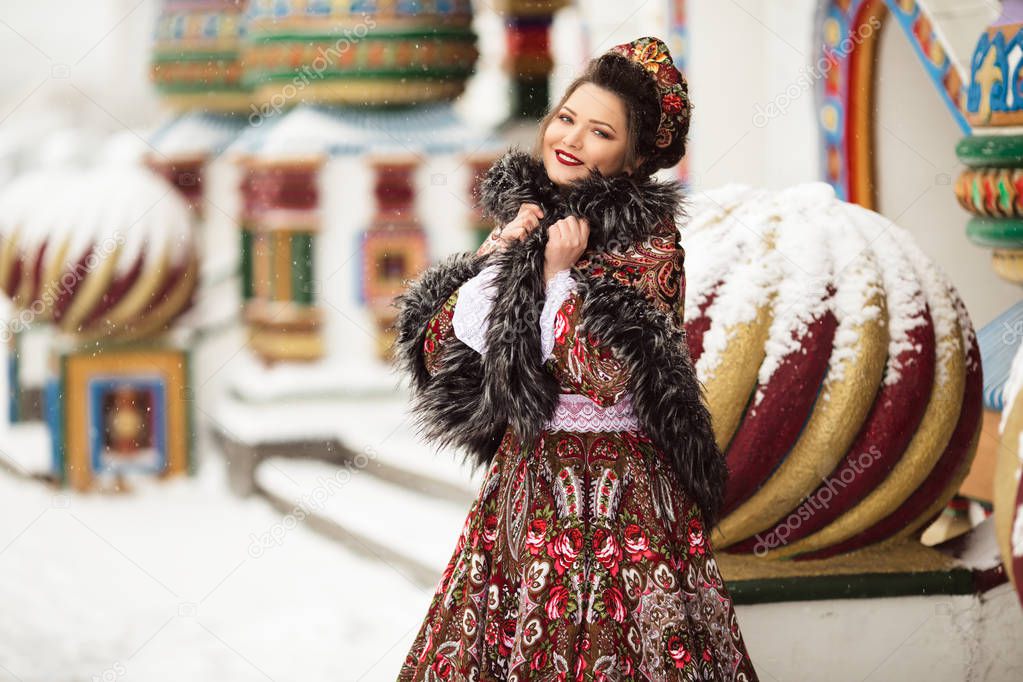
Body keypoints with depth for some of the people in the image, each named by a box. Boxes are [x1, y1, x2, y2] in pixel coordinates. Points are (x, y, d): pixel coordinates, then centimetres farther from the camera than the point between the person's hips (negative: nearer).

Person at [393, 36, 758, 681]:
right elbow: (437, 352, 3)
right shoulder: (524, 217, 9)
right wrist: (499, 257, -7)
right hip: (524, 479, 6)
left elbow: (603, 376, -21)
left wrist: (560, 274, -15)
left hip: (616, 491, -5)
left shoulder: (647, 238, -8)